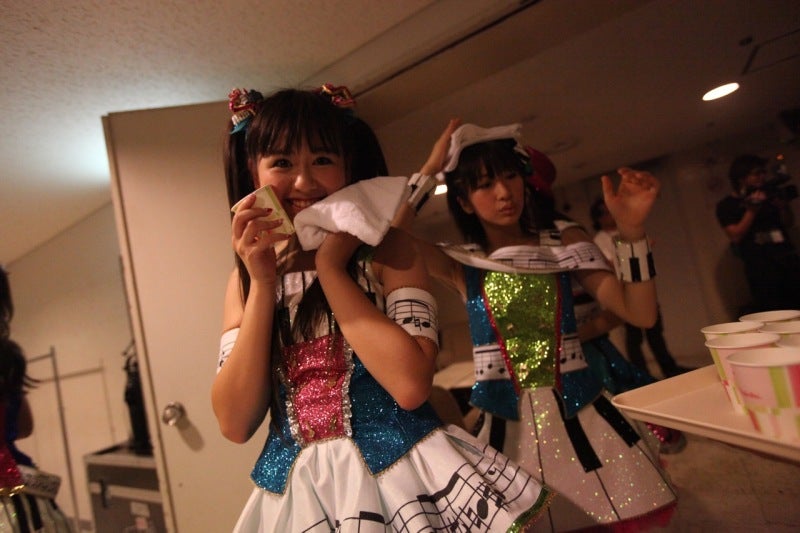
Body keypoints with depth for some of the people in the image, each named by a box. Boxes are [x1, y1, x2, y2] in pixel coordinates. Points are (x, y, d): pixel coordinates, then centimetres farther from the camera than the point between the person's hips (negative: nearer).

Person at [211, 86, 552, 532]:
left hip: (401, 475, -2)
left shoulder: (388, 249, -8)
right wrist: (263, 283, -13)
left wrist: (330, 268, -17)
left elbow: (411, 385, -21)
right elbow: (235, 423, -7)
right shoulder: (247, 276, 2)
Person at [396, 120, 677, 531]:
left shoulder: (564, 244, 1)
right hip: (504, 422, -1)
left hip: (578, 413, 1)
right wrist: (429, 171, -11)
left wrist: (632, 231, -16)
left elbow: (641, 313, -4)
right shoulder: (461, 264, -2)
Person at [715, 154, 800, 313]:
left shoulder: (769, 195, 16)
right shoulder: (727, 205, 2)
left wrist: (783, 205, -3)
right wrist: (752, 210, -13)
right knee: (772, 315, -7)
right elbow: (735, 236, -8)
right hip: (760, 267, -4)